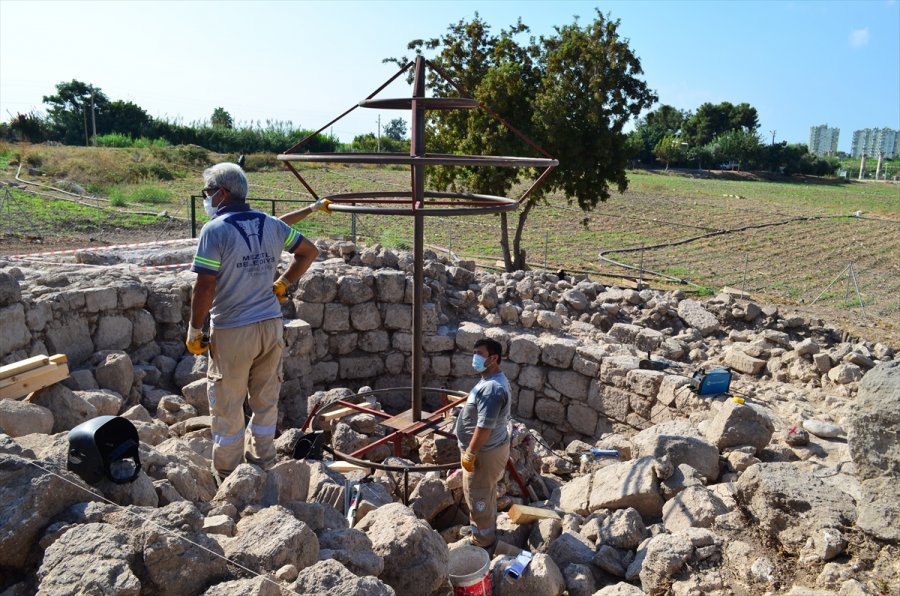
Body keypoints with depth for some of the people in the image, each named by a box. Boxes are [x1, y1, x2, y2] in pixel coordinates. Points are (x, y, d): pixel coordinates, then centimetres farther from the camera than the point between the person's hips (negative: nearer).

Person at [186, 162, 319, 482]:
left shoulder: (214, 230, -12)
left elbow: (204, 288, -16)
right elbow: (309, 251, 16)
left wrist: (194, 331, -5)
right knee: (266, 403, 16)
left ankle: (227, 478, 24)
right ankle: (263, 469, 30)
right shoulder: (271, 225, 5)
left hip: (232, 332, -5)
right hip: (271, 326, 5)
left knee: (227, 408, 10)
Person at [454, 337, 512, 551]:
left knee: (478, 497, 6)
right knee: (485, 494, 24)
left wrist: (470, 454, -22)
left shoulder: (492, 388, -30)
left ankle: (482, 543, 22)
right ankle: (488, 532, 41)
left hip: (485, 452, -10)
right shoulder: (494, 379, 4)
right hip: (490, 447, 10)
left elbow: (484, 427, -29)